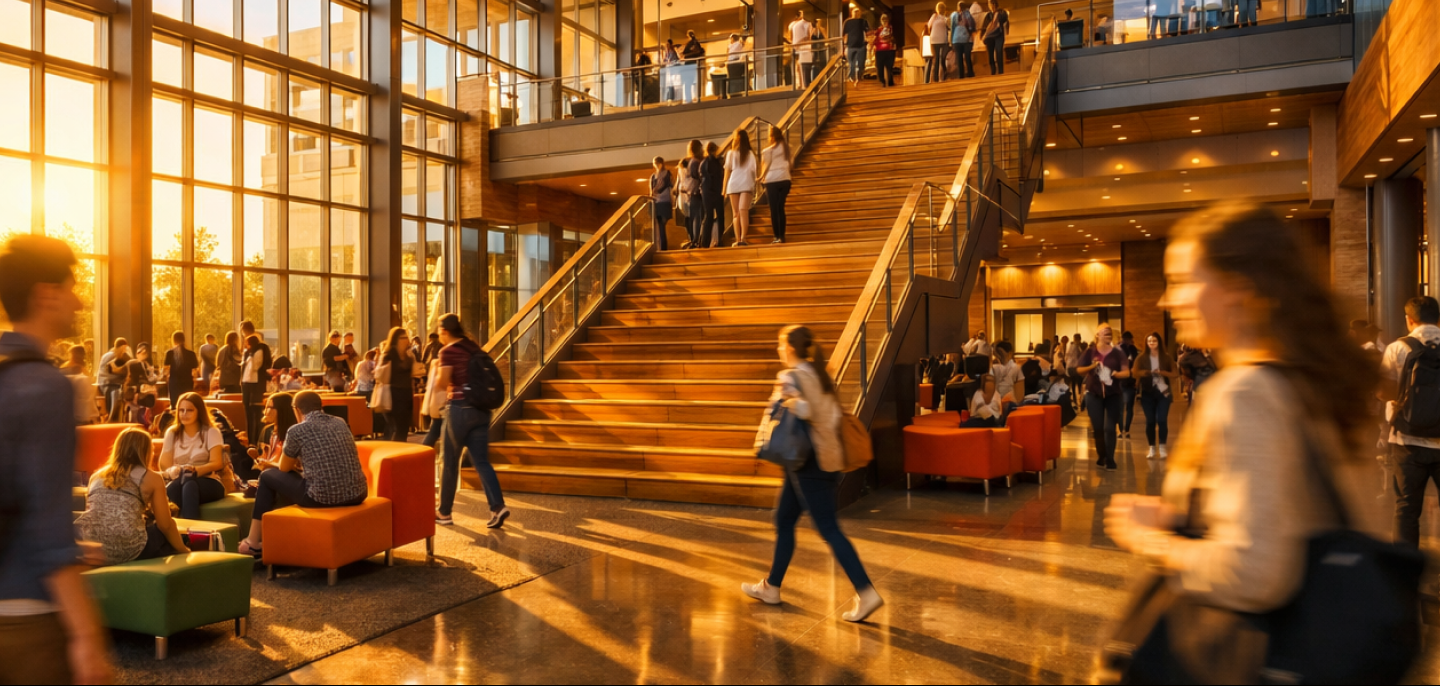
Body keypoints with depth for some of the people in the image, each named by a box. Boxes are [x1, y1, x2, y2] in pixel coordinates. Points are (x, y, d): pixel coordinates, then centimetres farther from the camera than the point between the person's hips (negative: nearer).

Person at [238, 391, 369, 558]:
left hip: (323, 497, -6)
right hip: (357, 494, 6)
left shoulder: (296, 430, -1)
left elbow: (284, 468, 15)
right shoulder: (340, 422, 14)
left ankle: (254, 542, 28)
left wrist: (271, 464, 37)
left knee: (267, 476, 19)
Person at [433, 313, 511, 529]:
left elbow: (443, 381, -15)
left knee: (450, 462, 8)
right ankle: (498, 507, -11)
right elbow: (492, 375, 17)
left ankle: (444, 512, 18)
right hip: (481, 409, 6)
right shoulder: (475, 348, 12)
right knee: (481, 461, 5)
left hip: (460, 408, -6)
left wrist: (438, 369, 4)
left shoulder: (448, 351, -8)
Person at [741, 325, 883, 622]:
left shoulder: (789, 377, -13)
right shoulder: (819, 374, 12)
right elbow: (832, 414, 11)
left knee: (829, 529, -6)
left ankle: (866, 593, -6)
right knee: (784, 520, 18)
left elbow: (802, 411, -26)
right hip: (828, 458, 9)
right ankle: (771, 587, 28)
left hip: (809, 463, -9)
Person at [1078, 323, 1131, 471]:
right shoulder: (1089, 352, 1)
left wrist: (1116, 374, -26)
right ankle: (1101, 456, 22)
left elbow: (1127, 372, -4)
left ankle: (1110, 460, 1)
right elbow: (1079, 370, 1)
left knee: (1110, 428, -3)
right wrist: (1091, 367, -17)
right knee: (1097, 427, 4)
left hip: (1113, 394, 0)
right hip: (1094, 393, 0)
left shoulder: (1118, 353, 1)